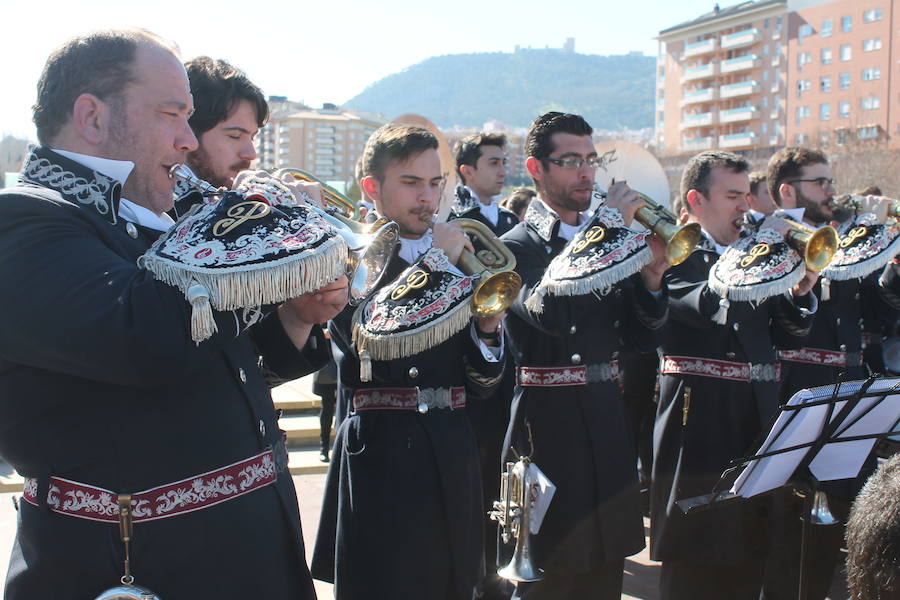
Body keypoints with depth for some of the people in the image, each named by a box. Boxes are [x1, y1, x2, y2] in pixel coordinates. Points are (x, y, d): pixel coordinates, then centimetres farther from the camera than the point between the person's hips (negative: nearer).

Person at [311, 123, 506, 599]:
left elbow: (482, 386, 12)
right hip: (383, 457, -5)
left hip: (453, 458, 5)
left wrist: (487, 328, -7)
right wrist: (433, 261, -18)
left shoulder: (459, 263, 12)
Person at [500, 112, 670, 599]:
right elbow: (548, 312, -28)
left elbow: (642, 337, 9)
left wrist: (650, 280, -10)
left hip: (607, 421, 6)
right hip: (549, 427, -6)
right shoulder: (515, 247, -8)